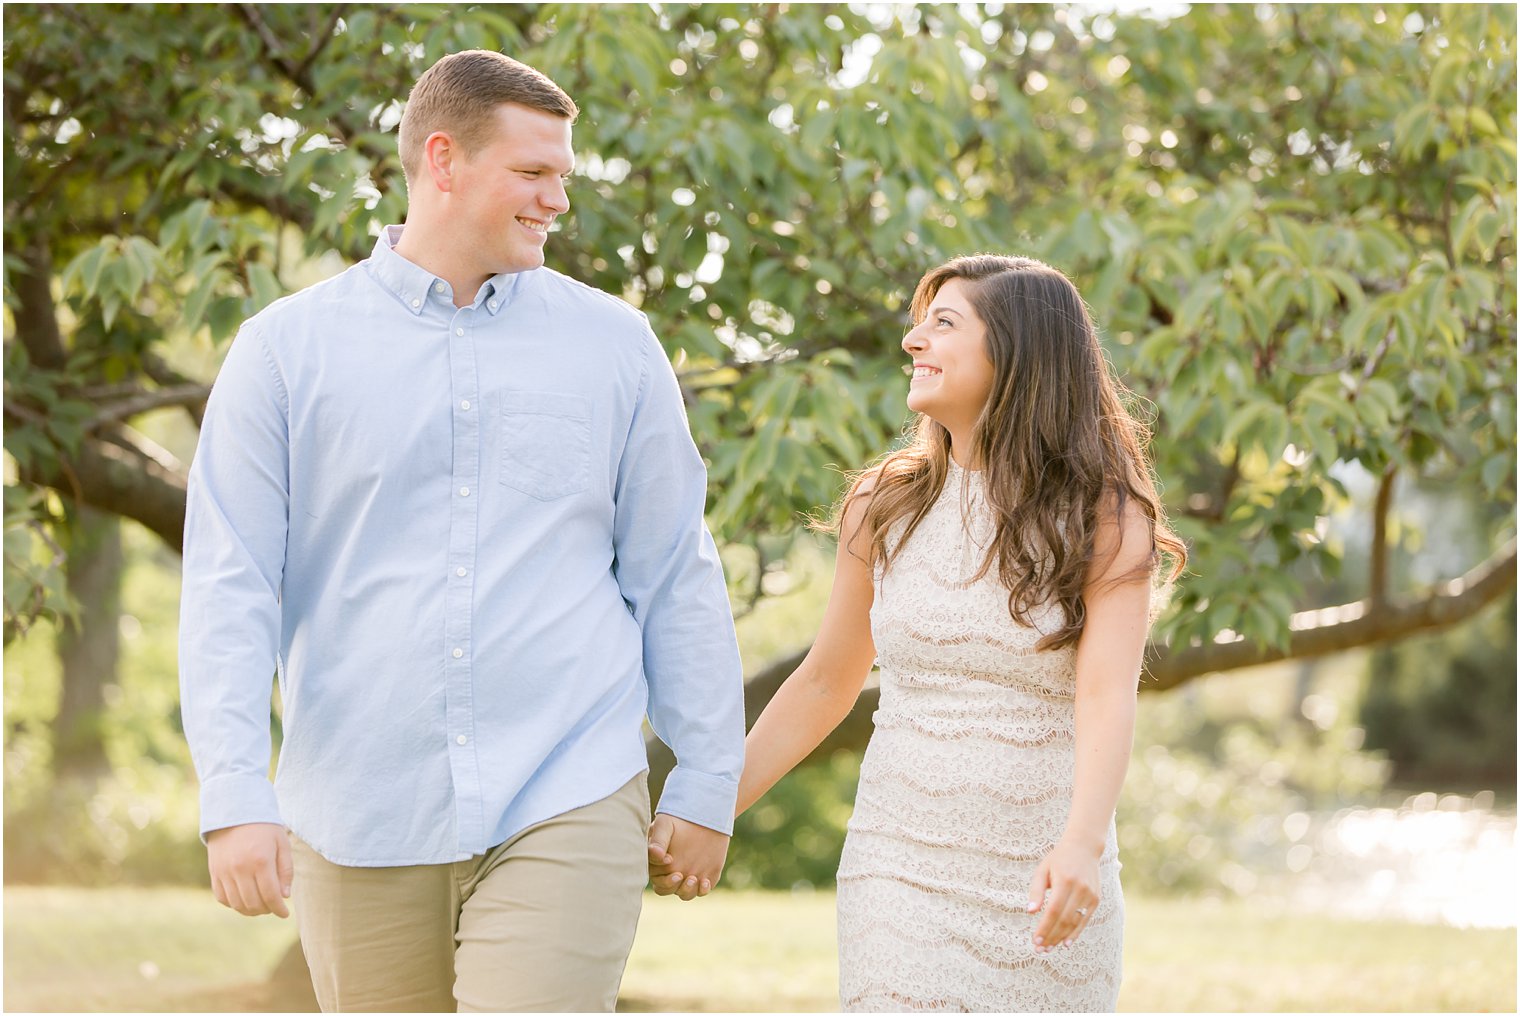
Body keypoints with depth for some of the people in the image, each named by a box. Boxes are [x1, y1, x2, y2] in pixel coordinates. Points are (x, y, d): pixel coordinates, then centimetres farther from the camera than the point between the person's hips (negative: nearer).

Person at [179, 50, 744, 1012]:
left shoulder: (612, 345, 7)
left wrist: (706, 783, 9)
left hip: (565, 813, 0)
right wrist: (234, 797, -10)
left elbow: (676, 579, 10)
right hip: (360, 825, 1)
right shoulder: (287, 348, 3)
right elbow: (229, 589, -1)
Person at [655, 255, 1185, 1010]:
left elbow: (1108, 696, -17)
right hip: (901, 869, 2)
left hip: (1046, 887, -2)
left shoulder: (1104, 522, -4)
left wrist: (1082, 845, -33)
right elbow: (824, 683, 15)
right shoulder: (885, 508, 6)